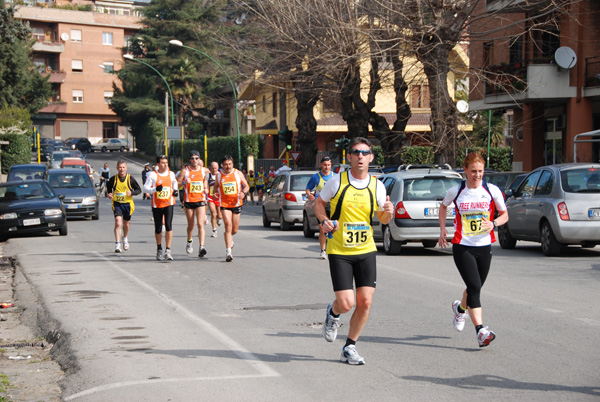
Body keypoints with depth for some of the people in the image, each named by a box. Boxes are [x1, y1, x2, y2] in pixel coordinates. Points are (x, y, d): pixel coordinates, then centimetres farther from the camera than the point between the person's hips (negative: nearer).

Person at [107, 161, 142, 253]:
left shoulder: (130, 178, -6)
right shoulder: (113, 179, -5)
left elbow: (139, 189, 1)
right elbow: (108, 186, 16)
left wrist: (132, 192, -18)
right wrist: (109, 194, -3)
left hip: (128, 204, 2)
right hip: (117, 204, -1)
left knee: (126, 224, 17)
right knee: (118, 223, -18)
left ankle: (125, 238, 47)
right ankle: (117, 245, -17)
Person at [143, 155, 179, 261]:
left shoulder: (171, 174, 6)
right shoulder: (153, 175, -4)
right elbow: (145, 188, -7)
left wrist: (175, 191, 10)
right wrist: (155, 189, -25)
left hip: (169, 203, 1)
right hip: (157, 205, -1)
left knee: (169, 226, -15)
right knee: (158, 228, 7)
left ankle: (168, 251, -12)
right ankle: (159, 249, 29)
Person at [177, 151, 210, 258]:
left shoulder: (204, 170, 4)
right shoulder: (185, 170, -3)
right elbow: (177, 184, -3)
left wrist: (206, 189, 7)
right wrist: (184, 182, -22)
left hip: (200, 200, 0)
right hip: (189, 200, 0)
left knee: (200, 224, -13)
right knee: (191, 225, 10)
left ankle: (201, 247, -18)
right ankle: (189, 241, 39)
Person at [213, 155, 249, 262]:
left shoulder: (238, 173, 1)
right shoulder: (219, 175, 3)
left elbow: (246, 186, 7)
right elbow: (216, 187, 17)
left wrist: (243, 193, -14)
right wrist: (215, 192, -6)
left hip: (236, 204, 1)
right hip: (224, 204, -1)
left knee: (235, 230, 8)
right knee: (228, 226, -16)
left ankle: (228, 236, 45)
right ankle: (228, 251, -14)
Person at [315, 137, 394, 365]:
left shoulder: (377, 186, 1)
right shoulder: (337, 182, -7)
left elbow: (383, 220, 13)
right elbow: (319, 202, 8)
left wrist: (388, 212, -11)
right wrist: (323, 220, -11)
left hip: (366, 251, 3)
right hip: (339, 252, -3)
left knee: (365, 302, -2)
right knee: (346, 303, -11)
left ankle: (349, 348, 17)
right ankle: (333, 313, 28)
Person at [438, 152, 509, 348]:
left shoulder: (492, 190, -1)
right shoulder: (455, 191, -1)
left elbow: (504, 214, 8)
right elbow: (443, 207, 20)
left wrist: (493, 224, -12)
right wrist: (442, 229, 11)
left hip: (484, 247, 3)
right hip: (462, 247, -2)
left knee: (475, 288, 15)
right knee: (474, 287, -16)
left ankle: (460, 308, 49)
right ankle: (480, 331, -20)